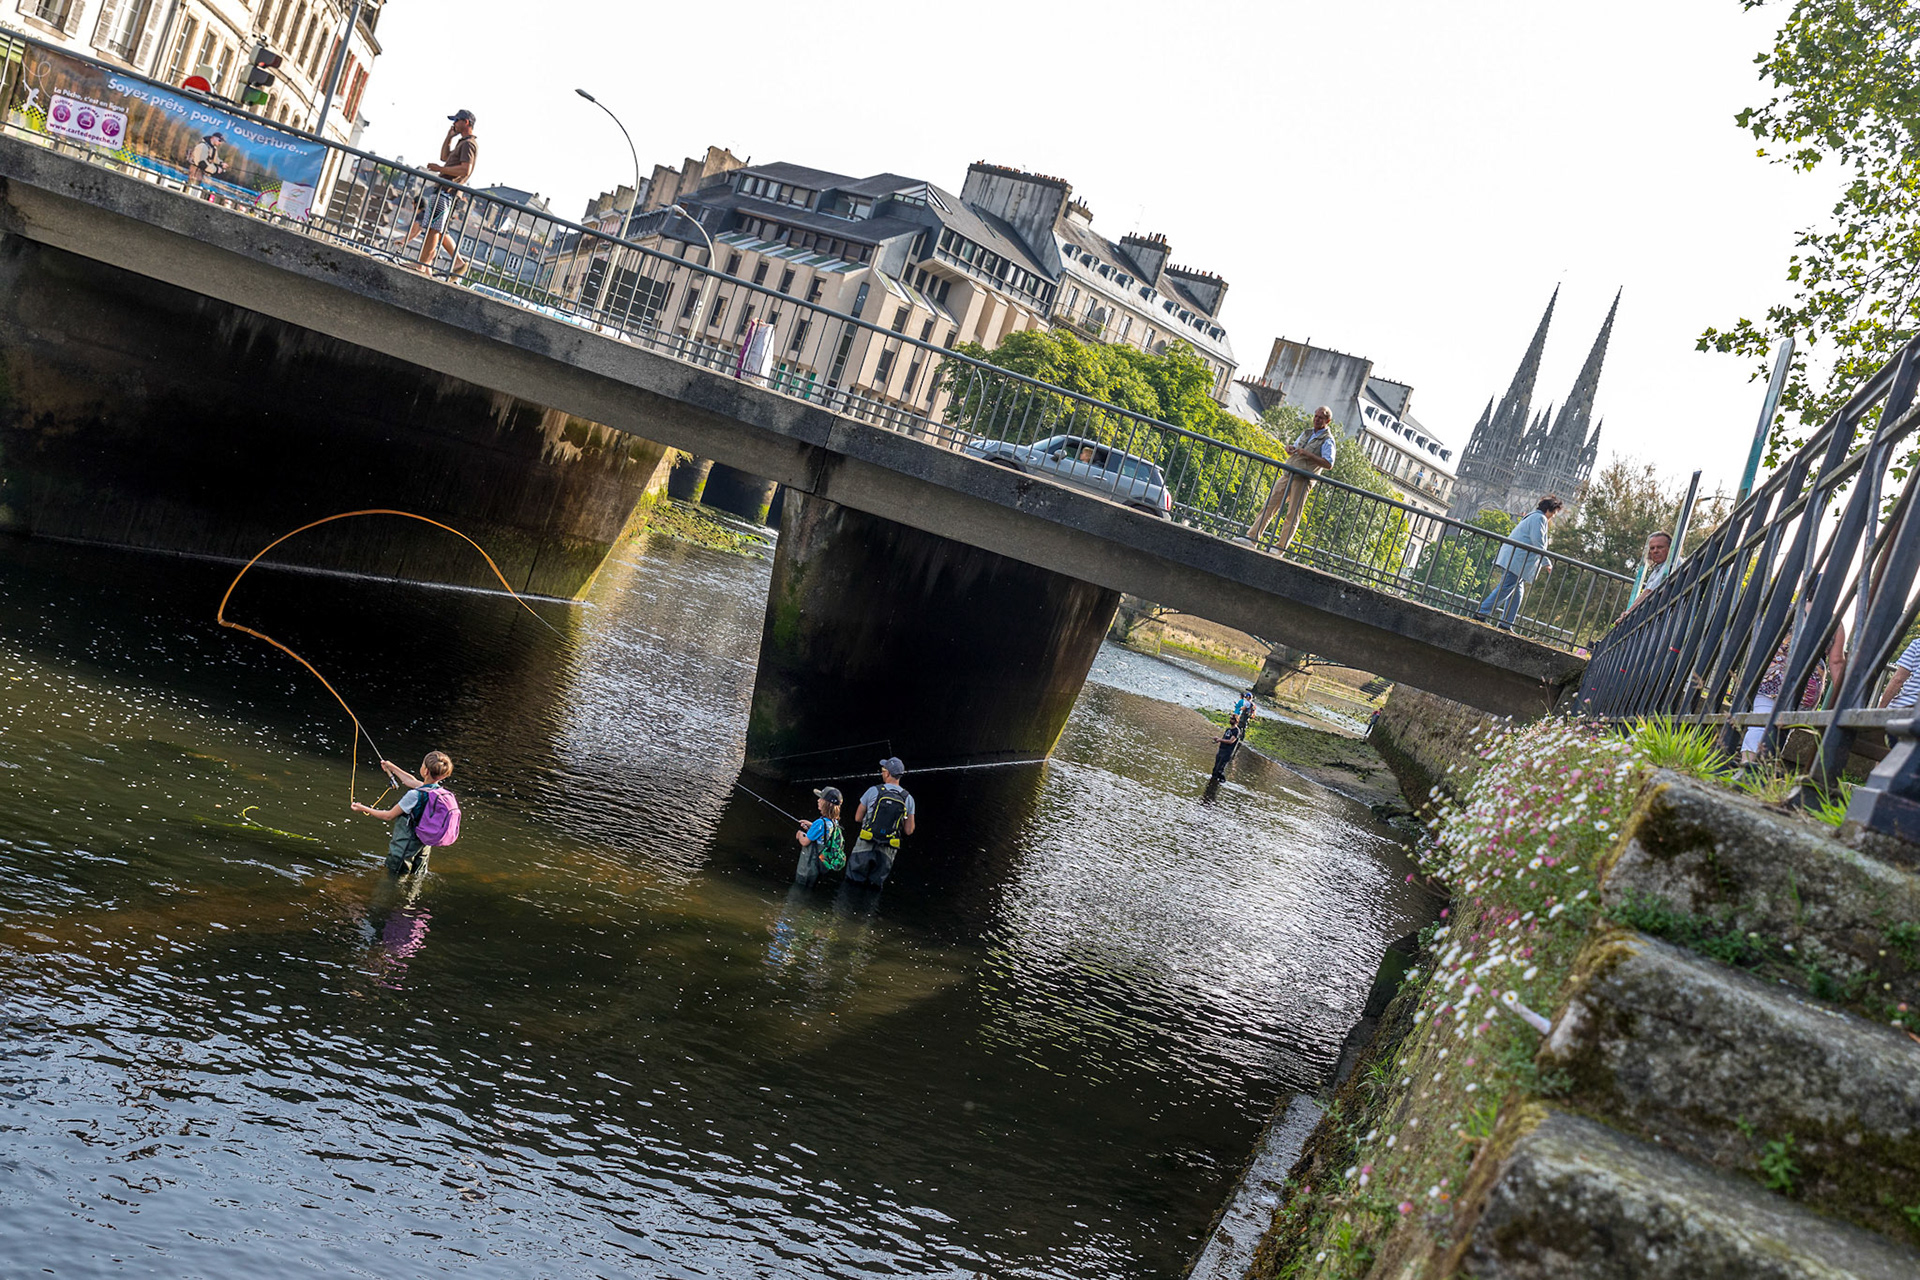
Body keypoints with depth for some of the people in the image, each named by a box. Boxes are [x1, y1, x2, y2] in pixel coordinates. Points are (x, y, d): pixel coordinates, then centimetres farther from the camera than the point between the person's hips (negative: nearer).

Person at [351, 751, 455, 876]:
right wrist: (392, 768, 30)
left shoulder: (415, 795, -27)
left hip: (404, 850, -8)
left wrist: (364, 809, 0)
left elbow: (389, 816, -14)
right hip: (423, 847, 8)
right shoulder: (439, 792, -3)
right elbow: (412, 782, 18)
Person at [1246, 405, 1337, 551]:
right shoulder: (1307, 433, 18)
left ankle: (1280, 547, -5)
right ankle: (1252, 537, 4)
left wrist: (1308, 454, -17)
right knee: (1269, 505, 2)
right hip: (1287, 475, 7)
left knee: (1293, 515, -6)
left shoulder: (1327, 440, -3)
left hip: (1302, 480, -7)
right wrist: (1290, 450, 4)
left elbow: (1329, 464, -13)